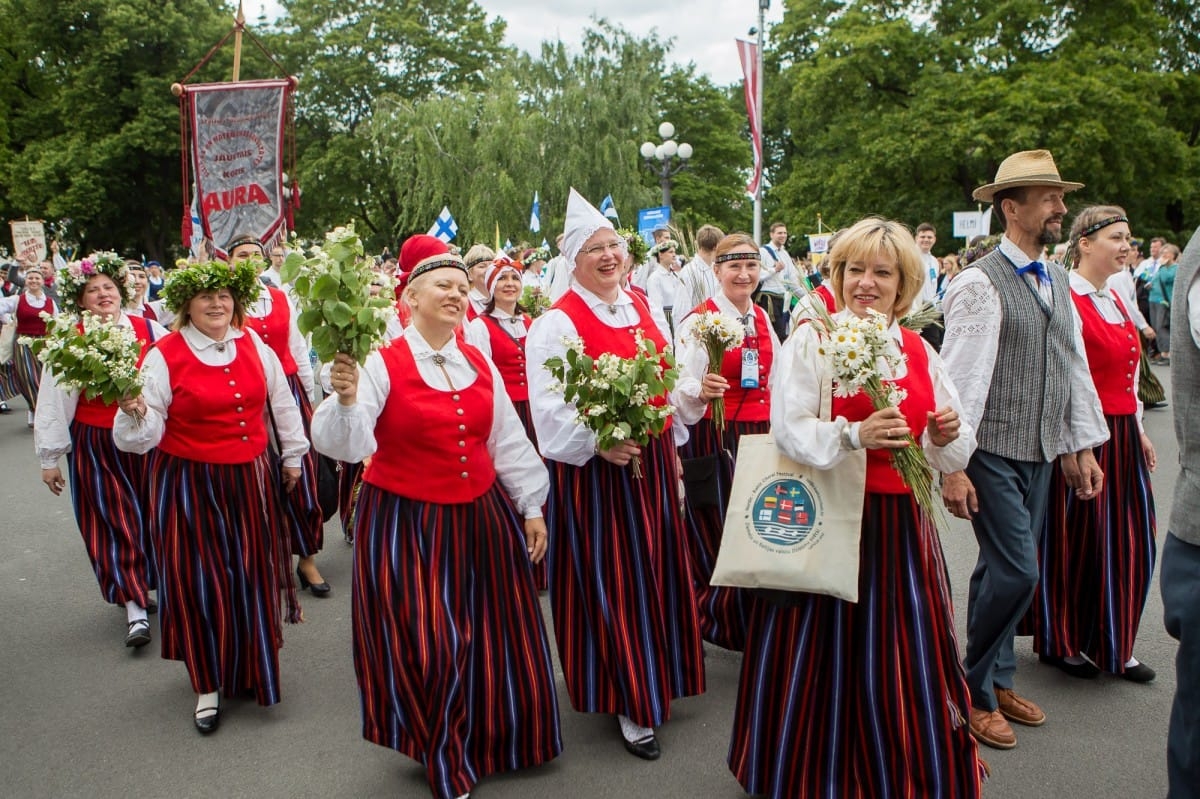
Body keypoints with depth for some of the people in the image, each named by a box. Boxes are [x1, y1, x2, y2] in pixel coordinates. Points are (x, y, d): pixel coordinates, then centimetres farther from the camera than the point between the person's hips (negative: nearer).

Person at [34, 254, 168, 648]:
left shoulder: (150, 331, -3)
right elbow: (53, 402, -1)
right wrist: (50, 457, 2)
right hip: (95, 445, -1)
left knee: (151, 516, 12)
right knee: (114, 524, 2)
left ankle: (150, 583, 34)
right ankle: (135, 609, 8)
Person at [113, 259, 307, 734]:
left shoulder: (253, 344, 2)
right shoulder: (164, 356, -10)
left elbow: (281, 401, 14)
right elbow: (148, 431, -12)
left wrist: (293, 455, 19)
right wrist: (136, 413, -33)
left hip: (250, 480, 4)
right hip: (190, 485, -4)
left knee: (253, 575, 12)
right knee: (200, 581, 3)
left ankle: (252, 666, 35)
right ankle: (209, 683, 22)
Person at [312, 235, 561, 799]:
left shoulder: (480, 364, 6)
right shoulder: (382, 364, -11)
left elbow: (508, 442, 12)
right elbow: (344, 445, -21)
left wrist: (531, 506, 11)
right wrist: (346, 399, -40)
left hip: (480, 520, 5)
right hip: (407, 527, -5)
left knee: (492, 638, 14)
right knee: (425, 647, 1)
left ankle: (492, 739, 39)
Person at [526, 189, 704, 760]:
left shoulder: (645, 310, 10)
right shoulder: (557, 322, -11)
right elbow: (548, 407, -18)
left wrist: (672, 447, 14)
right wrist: (598, 443, -28)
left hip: (651, 461, 7)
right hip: (592, 467, -6)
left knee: (657, 569, 16)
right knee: (610, 579, 1)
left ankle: (655, 678, 36)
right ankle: (628, 700, 17)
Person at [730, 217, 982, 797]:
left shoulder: (919, 351, 10)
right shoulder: (811, 339, -5)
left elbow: (954, 453, 11)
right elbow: (789, 429, -16)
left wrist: (946, 436, -11)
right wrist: (854, 435, -30)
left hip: (902, 525, 5)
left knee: (907, 655, 9)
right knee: (827, 652, 5)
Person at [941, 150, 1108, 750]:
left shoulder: (1058, 283, 12)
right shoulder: (980, 283, -13)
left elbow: (1075, 368, 16)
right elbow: (961, 378, -17)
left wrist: (1085, 447, 14)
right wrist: (952, 466, -18)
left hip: (1041, 454, 7)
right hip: (993, 454, -7)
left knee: (1002, 571, 14)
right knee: (1017, 572, -7)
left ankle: (998, 680, 29)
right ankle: (975, 691, 12)